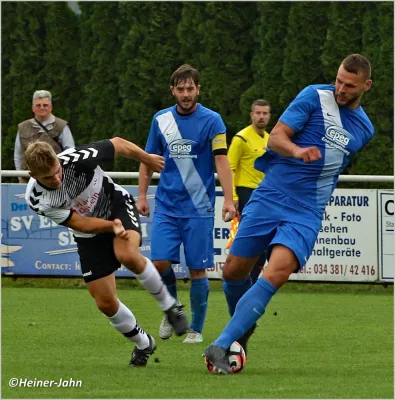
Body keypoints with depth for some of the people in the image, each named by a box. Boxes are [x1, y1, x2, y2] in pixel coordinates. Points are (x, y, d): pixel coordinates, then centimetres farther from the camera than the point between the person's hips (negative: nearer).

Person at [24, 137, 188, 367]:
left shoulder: (77, 159, -32)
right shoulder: (36, 199, -27)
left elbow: (118, 144, -12)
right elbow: (78, 223, -21)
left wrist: (147, 159, 3)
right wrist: (112, 227, -36)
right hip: (90, 236, 3)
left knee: (127, 255, -36)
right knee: (105, 302, -2)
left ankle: (169, 304, -12)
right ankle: (143, 344, 26)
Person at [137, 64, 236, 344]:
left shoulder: (212, 120, -3)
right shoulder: (160, 120, 8)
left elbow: (222, 161, -7)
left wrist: (228, 200, -15)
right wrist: (142, 195, 9)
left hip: (199, 208, -3)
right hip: (166, 206, 3)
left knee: (197, 269, -2)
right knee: (160, 262, -10)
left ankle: (196, 329, 12)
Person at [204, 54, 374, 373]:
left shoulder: (364, 129, 12)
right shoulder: (315, 96, -3)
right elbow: (276, 137, -9)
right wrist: (297, 150, -28)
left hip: (306, 214, 1)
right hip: (270, 198, -1)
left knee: (277, 273, -23)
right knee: (234, 271, 3)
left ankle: (221, 346, -24)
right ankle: (244, 327, 36)